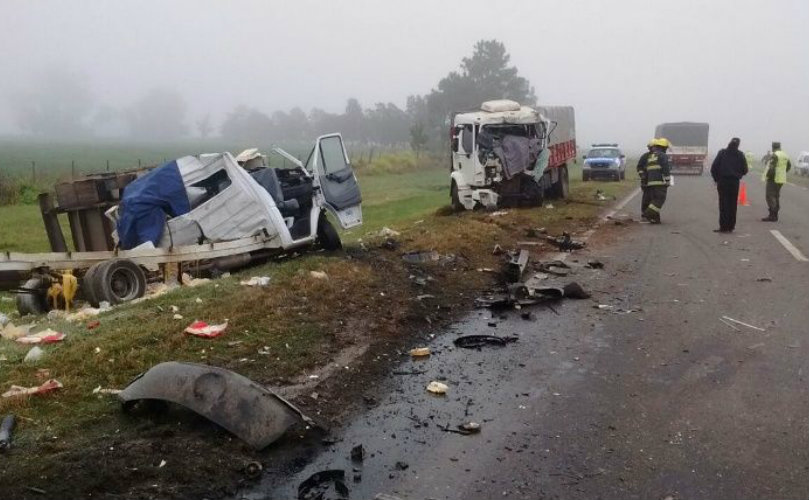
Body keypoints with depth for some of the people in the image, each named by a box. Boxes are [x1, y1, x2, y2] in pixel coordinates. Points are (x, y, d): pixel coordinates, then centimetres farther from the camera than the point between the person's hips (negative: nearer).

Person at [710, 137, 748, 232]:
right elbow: (745, 170, 2)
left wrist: (716, 179, 8)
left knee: (723, 204, 1)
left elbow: (714, 167, -5)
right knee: (733, 204, 8)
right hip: (735, 182, 1)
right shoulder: (740, 155, 1)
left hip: (722, 182, -1)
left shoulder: (722, 153, -2)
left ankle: (723, 226, -2)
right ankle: (731, 226, 9)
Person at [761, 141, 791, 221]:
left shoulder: (774, 155, -14)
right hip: (781, 179, 9)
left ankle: (772, 216, -13)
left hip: (773, 179, -9)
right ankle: (775, 216, 17)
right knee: (776, 197, 14)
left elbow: (771, 167, -23)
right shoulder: (785, 155, 13)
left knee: (770, 197, -8)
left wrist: (767, 176, -13)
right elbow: (789, 165, 24)